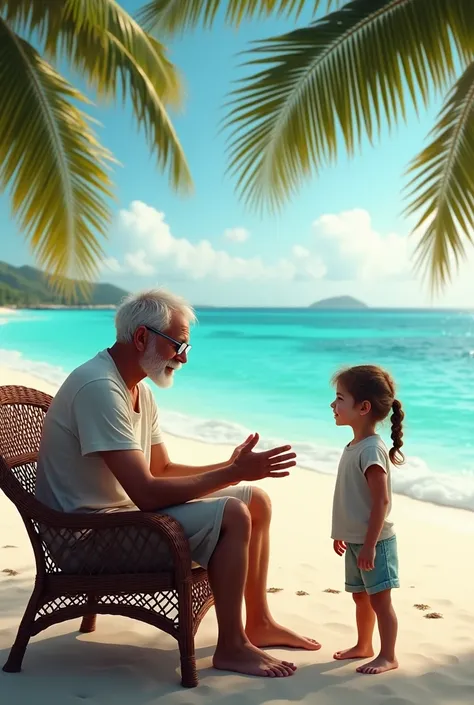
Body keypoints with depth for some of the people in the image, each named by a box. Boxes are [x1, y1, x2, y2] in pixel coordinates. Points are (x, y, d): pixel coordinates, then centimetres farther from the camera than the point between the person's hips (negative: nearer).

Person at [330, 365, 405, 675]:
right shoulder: (354, 446, 6)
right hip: (355, 540, 9)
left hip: (374, 542, -9)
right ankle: (363, 646, 36)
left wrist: (370, 544, -24)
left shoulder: (372, 449, -22)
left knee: (379, 599, 3)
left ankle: (388, 656, 16)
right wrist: (342, 533, 21)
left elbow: (382, 501, -25)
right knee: (361, 597, 20)